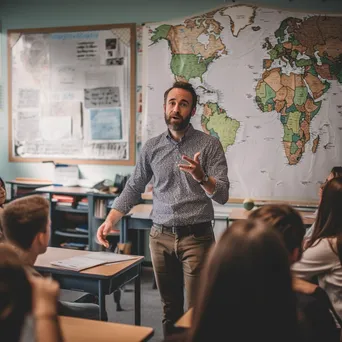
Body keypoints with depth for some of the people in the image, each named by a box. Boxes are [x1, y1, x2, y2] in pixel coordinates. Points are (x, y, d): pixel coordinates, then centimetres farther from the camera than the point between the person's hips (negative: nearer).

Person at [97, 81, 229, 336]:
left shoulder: (209, 145, -5)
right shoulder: (151, 147, 5)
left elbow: (222, 195, -12)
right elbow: (133, 189, 11)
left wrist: (201, 177, -32)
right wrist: (110, 221, 0)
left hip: (197, 237, -3)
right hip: (160, 237, 3)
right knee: (170, 309, 14)